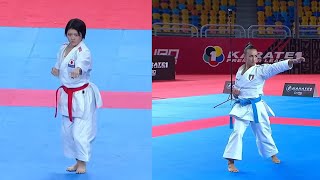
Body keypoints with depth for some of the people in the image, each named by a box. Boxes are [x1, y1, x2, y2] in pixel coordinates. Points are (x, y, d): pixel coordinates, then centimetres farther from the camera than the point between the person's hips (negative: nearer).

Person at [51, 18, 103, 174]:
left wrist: (78, 70, -63)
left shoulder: (83, 51, -18)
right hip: (66, 95, 8)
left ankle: (82, 163, 11)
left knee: (80, 132, -8)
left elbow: (82, 62, -41)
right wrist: (55, 70, -5)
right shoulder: (63, 49, 6)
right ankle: (77, 161, 30)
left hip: (82, 96, -8)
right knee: (67, 131, 15)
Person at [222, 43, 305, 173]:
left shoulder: (260, 70, -10)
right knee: (237, 132, -13)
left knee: (263, 132, 15)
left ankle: (273, 155, 41)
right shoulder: (240, 71, 3)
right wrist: (234, 91, -8)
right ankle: (231, 163, -8)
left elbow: (276, 67, -27)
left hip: (256, 107, -1)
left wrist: (292, 61, -42)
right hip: (242, 107, 1)